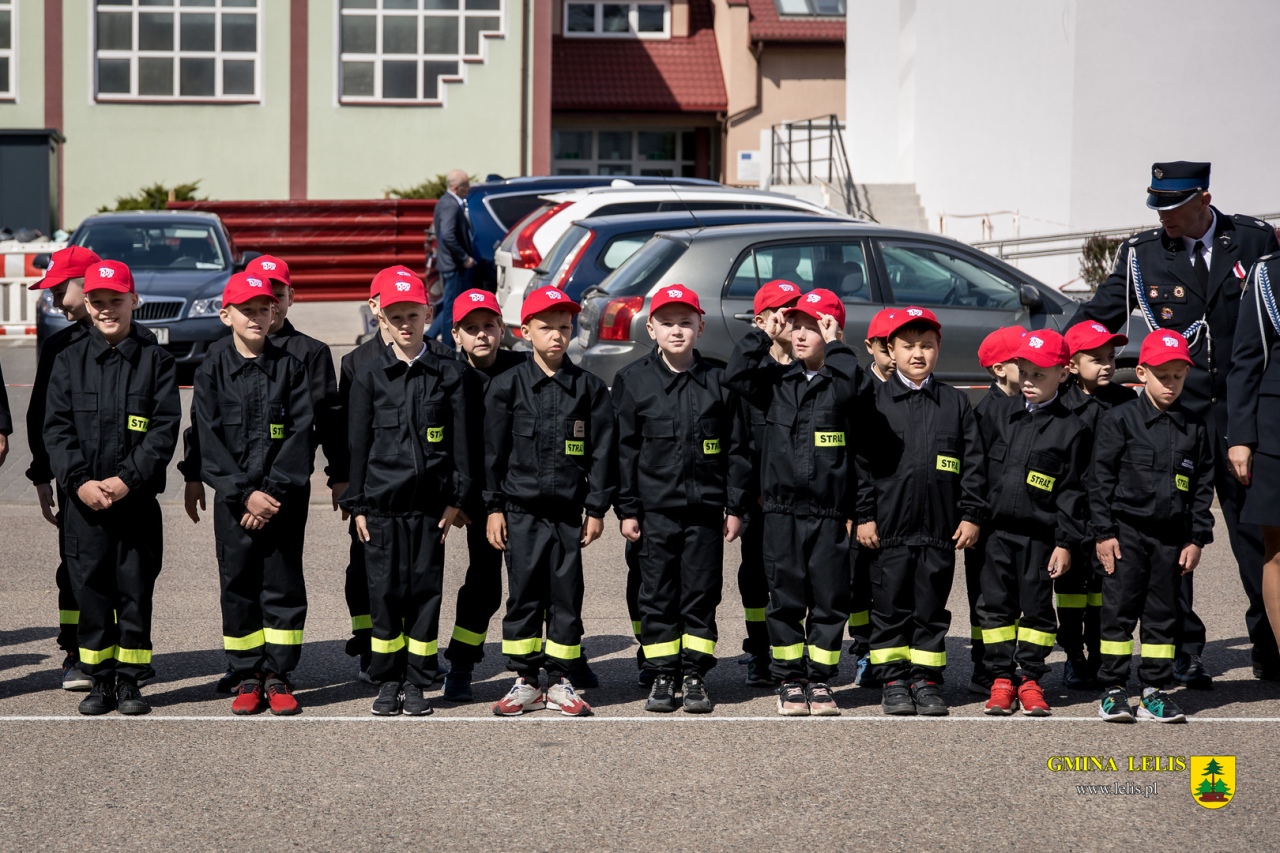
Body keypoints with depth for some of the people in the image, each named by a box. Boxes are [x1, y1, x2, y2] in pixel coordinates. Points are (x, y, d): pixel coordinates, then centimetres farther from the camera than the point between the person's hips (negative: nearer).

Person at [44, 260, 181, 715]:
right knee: (90, 591, 4)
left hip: (137, 500, -1)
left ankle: (129, 681, 12)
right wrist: (79, 481, -11)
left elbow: (165, 428, -4)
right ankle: (100, 681, 14)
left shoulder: (155, 360, 3)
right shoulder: (69, 360, 8)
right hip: (83, 501, 1)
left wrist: (126, 479, -14)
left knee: (136, 591, 3)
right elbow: (56, 427, 3)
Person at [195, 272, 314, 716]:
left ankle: (277, 676, 10)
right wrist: (244, 494, -12)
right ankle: (247, 677, 13)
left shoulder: (290, 368, 3)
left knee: (283, 585, 2)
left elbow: (301, 435, -4)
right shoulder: (212, 372, 3)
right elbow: (210, 442, -3)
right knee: (238, 586, 4)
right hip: (232, 500, 0)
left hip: (284, 500, 0)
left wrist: (273, 491, -13)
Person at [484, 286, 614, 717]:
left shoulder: (588, 387, 4)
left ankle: (561, 682, 13)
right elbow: (494, 449, 3)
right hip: (522, 510, -1)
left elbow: (601, 451, 5)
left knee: (567, 596, 4)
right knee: (524, 595, 3)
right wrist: (494, 507, 0)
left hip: (568, 511, 1)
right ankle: (525, 682, 12)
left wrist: (597, 508, 1)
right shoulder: (508, 385, 2)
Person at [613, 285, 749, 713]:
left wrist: (735, 506, 4)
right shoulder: (633, 380, 3)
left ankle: (694, 676, 12)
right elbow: (624, 449, 3)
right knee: (658, 594, 4)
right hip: (655, 509, 0)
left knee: (701, 594, 3)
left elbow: (737, 448, 7)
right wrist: (626, 509, -1)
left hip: (705, 508, 0)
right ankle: (662, 677, 12)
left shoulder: (718, 381, 5)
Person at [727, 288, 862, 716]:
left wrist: (833, 345, -15)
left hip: (829, 512, -2)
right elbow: (738, 375, -6)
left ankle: (820, 681, 13)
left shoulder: (840, 380, 0)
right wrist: (764, 335, -5)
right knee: (785, 598, 6)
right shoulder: (777, 380, 9)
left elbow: (849, 389, -24)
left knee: (829, 599, 3)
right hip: (781, 509, 2)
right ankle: (790, 681, 14)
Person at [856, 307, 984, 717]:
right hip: (889, 527, -1)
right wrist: (864, 515, -5)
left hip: (941, 527, 2)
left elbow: (973, 462, 7)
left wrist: (971, 514, 2)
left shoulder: (956, 402, 8)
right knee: (890, 606, 3)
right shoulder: (877, 401, 2)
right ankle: (893, 680, 12)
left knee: (931, 609, 6)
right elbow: (861, 460, 0)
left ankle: (926, 679, 14)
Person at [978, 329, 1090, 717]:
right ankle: (1002, 678, 13)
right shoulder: (999, 414, 6)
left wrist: (1066, 542, -6)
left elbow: (1073, 491, -3)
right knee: (996, 605, 5)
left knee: (1037, 607, 5)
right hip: (996, 529, 3)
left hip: (1040, 535, -3)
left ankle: (1030, 678, 15)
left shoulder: (1071, 429, -3)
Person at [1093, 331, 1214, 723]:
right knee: (1119, 609, 0)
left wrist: (1197, 539, 5)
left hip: (1170, 536, 3)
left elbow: (1203, 486, 10)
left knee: (1162, 613, 7)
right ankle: (1113, 688, 6)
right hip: (1127, 532, -3)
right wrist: (1104, 531, -8)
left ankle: (1155, 690, 13)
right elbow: (1101, 478, -4)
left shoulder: (1194, 428, 7)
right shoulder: (1119, 419, -3)